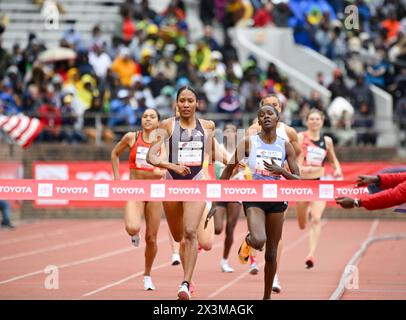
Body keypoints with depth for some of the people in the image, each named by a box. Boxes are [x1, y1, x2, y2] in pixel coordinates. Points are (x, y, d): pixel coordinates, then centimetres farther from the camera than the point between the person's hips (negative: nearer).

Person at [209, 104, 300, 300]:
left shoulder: (285, 146, 4)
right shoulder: (248, 142, -2)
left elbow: (298, 180, 4)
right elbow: (228, 171, 2)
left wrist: (281, 171, -16)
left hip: (276, 200, 3)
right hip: (253, 198, -2)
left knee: (271, 254, 6)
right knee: (259, 241, -28)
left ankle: (267, 297, 21)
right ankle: (248, 241, 11)